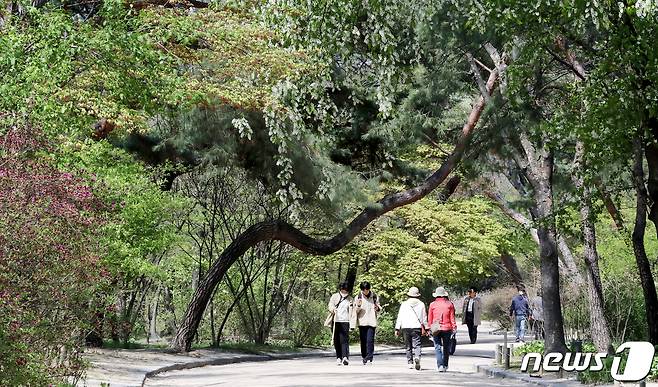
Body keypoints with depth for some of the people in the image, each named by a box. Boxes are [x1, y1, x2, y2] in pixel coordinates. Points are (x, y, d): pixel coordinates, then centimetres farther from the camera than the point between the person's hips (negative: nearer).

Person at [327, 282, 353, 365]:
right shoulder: (334, 296, 10)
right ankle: (338, 357, 10)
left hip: (345, 321, -1)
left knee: (344, 339, -13)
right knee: (337, 340, 3)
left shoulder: (350, 298, 12)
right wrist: (333, 309, -21)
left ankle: (345, 357, -22)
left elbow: (351, 311, 16)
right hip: (336, 321, 1)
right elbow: (330, 306, 0)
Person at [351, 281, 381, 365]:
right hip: (362, 322, 1)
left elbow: (378, 309, 15)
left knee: (370, 340, -12)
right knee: (363, 340, 4)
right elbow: (356, 311, 6)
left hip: (371, 322, -1)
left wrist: (377, 309, -8)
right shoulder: (358, 297, 6)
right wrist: (358, 306, -14)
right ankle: (364, 357, 14)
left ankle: (369, 358, -15)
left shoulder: (374, 297, 6)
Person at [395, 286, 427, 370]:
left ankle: (410, 363, 13)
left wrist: (397, 329, 6)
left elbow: (400, 317, 4)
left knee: (408, 346, 11)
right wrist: (426, 328, 19)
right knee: (416, 345, -5)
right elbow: (424, 317, 10)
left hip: (406, 328, 1)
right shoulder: (421, 304, 6)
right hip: (417, 327, -1)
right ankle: (417, 357, -32)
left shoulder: (404, 304, 5)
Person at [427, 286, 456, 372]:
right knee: (446, 347, 13)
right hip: (447, 329, 1)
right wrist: (454, 328, 4)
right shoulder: (449, 304, 0)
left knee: (438, 347, 0)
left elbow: (429, 318, 4)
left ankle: (440, 365, -16)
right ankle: (445, 366, 21)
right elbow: (452, 318, 0)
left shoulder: (432, 304, 0)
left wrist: (430, 328, 14)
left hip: (436, 329, -1)